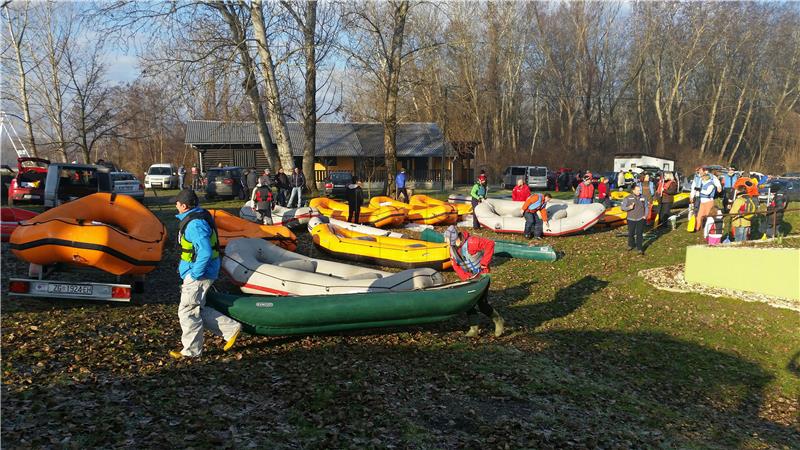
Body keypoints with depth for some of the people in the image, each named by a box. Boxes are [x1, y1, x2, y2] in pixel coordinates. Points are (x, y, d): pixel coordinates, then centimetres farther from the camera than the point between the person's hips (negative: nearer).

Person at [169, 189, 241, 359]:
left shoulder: (195, 224, -24)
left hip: (198, 275, -10)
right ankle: (230, 328, 18)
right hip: (199, 272, 10)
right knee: (197, 309, 18)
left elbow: (205, 252, -31)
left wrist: (195, 274, -22)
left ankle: (191, 350, 14)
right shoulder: (200, 215, 9)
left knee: (187, 311, 2)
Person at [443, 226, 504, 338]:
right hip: (469, 277, 8)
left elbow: (490, 244, -31)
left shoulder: (471, 242, -26)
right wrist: (465, 278, -12)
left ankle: (499, 321, 16)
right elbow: (456, 266, 4)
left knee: (482, 304, -7)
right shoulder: (452, 249, 0)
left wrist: (484, 263, -24)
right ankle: (474, 329, 8)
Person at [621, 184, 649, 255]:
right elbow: (622, 207, -7)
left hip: (640, 219, 0)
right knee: (631, 233, 11)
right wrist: (629, 207, -26)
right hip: (631, 219, 0)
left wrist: (645, 215, 1)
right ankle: (631, 245, 35)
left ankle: (639, 249, 2)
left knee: (639, 234, -4)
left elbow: (647, 207, 13)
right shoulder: (628, 198, -5)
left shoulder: (643, 197, 1)